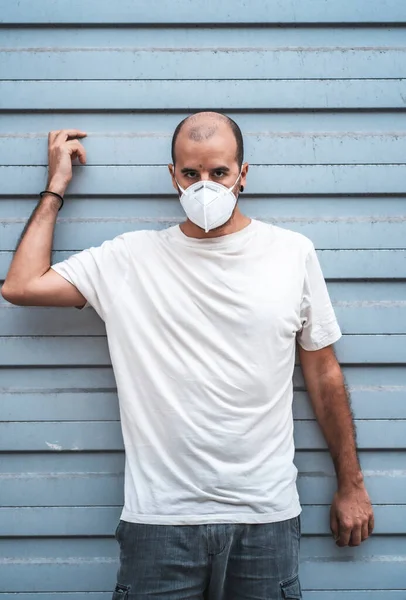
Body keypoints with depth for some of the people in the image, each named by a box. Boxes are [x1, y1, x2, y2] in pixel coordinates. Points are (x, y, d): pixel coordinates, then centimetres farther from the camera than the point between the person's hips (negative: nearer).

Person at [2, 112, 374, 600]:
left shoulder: (294, 253, 1)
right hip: (158, 521, 0)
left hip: (265, 517, 1)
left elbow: (324, 375, 6)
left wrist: (351, 484, 9)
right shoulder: (131, 258, 0)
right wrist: (56, 187, 4)